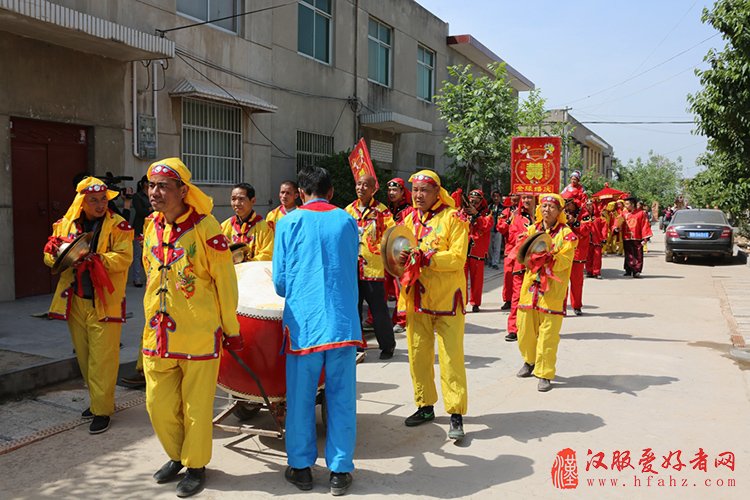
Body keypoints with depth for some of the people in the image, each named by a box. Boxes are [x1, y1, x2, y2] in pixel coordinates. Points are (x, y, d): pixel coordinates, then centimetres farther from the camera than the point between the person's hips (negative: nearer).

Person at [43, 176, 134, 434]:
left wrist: (95, 260, -31)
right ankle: (98, 399, 32)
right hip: (75, 301, 6)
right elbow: (50, 257, 11)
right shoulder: (65, 224, 9)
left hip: (104, 303, -5)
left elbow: (124, 257, -17)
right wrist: (54, 252, -12)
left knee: (102, 358, -4)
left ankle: (101, 409, 6)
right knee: (84, 356, 16)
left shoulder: (118, 225, -6)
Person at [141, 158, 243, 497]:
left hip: (199, 335, -6)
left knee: (196, 405, 6)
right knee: (158, 403, 13)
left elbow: (225, 283, -9)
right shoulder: (151, 227, 5)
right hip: (158, 334, 6)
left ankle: (195, 466, 26)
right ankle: (177, 456, 36)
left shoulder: (205, 228, -13)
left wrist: (231, 329, -4)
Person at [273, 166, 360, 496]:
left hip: (303, 321, -1)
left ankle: (301, 468, 22)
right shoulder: (347, 221, 6)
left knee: (300, 398, 11)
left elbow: (280, 280, 0)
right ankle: (340, 471, 16)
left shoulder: (289, 223, 0)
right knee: (341, 398, 8)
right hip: (343, 320, 1)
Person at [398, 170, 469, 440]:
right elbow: (399, 253, 17)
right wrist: (402, 258, -7)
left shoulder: (453, 218, -6)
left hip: (447, 298, -6)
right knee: (418, 355, 12)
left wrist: (425, 257, -25)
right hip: (417, 298, 6)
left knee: (451, 357, -4)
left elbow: (458, 257, -15)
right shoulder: (409, 220, 12)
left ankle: (456, 414, 4)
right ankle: (425, 406, 27)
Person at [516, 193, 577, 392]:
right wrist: (531, 255, -13)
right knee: (525, 329, 12)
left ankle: (545, 374, 6)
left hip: (552, 290, -4)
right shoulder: (532, 230, 11)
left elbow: (564, 260, -13)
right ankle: (529, 361, 36)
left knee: (548, 333, -4)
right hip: (530, 286, 4)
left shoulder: (566, 234, -3)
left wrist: (545, 256, -25)